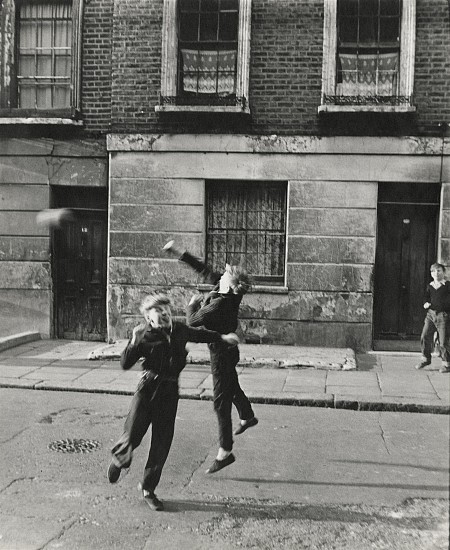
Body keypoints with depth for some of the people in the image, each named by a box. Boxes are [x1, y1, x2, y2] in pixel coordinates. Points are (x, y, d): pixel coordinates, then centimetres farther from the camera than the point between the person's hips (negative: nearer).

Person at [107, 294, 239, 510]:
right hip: (148, 388, -3)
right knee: (132, 435, -8)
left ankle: (148, 489, 23)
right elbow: (125, 364, -13)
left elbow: (199, 334, 28)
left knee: (162, 444, 5)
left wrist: (222, 337, 31)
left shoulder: (179, 330, 7)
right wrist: (134, 343, -26)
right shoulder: (143, 335, -6)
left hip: (170, 391, 3)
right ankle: (119, 459, 30)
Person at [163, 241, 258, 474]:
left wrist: (193, 304, -1)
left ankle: (225, 452, 2)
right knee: (231, 387, 31)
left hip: (222, 353, -9)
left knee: (221, 402, -4)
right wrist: (177, 252, 5)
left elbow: (192, 322, -21)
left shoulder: (219, 304, -30)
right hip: (228, 349, 9)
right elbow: (204, 269, 1)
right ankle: (247, 417, 55)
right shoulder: (230, 294, -6)